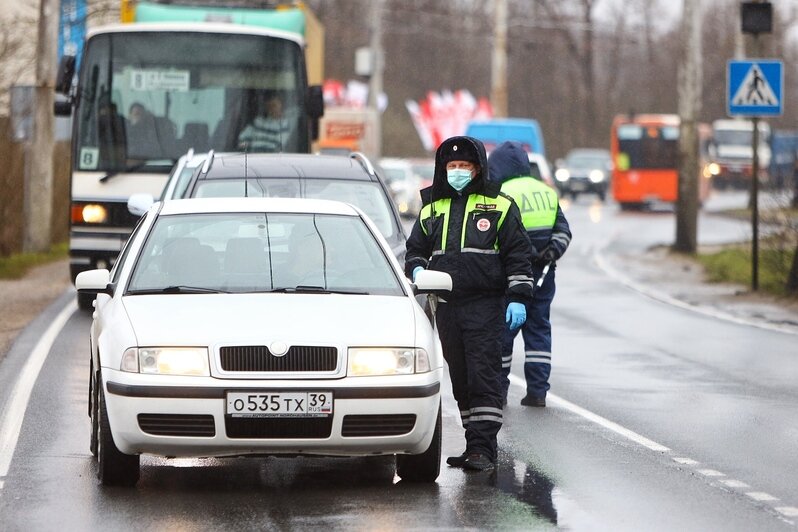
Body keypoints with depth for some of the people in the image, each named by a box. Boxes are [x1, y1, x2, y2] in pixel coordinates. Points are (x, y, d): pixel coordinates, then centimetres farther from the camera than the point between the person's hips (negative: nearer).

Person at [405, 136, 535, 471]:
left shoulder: (498, 207, 2)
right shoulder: (432, 208, 14)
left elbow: (518, 255, 2)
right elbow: (415, 249, 22)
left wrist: (518, 298, -5)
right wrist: (417, 270, -1)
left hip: (485, 305, -5)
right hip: (447, 307, 5)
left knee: (484, 375, -11)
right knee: (460, 378, 8)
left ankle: (483, 447, -13)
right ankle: (475, 445, 14)